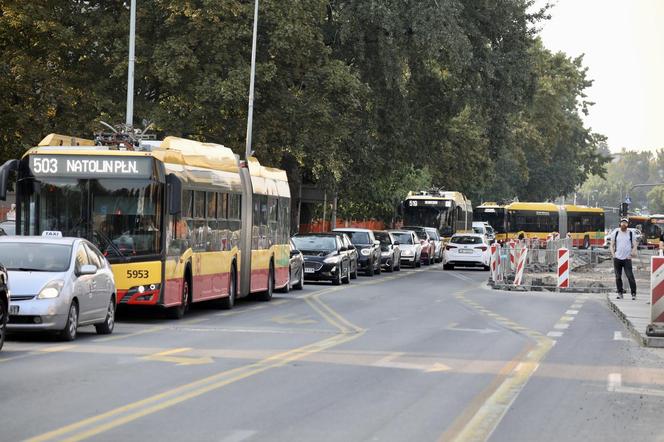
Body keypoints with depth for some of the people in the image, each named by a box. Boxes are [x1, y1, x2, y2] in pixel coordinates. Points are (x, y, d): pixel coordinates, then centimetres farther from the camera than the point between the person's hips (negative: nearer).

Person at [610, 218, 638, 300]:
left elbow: (634, 246, 6)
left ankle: (633, 293, -6)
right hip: (617, 259, 2)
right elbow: (612, 245, 13)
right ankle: (620, 293, 13)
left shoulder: (631, 234, 5)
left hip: (627, 259, -2)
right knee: (618, 277, 5)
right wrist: (613, 255, 2)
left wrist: (631, 254, -6)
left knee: (630, 276, -10)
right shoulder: (616, 233, 9)